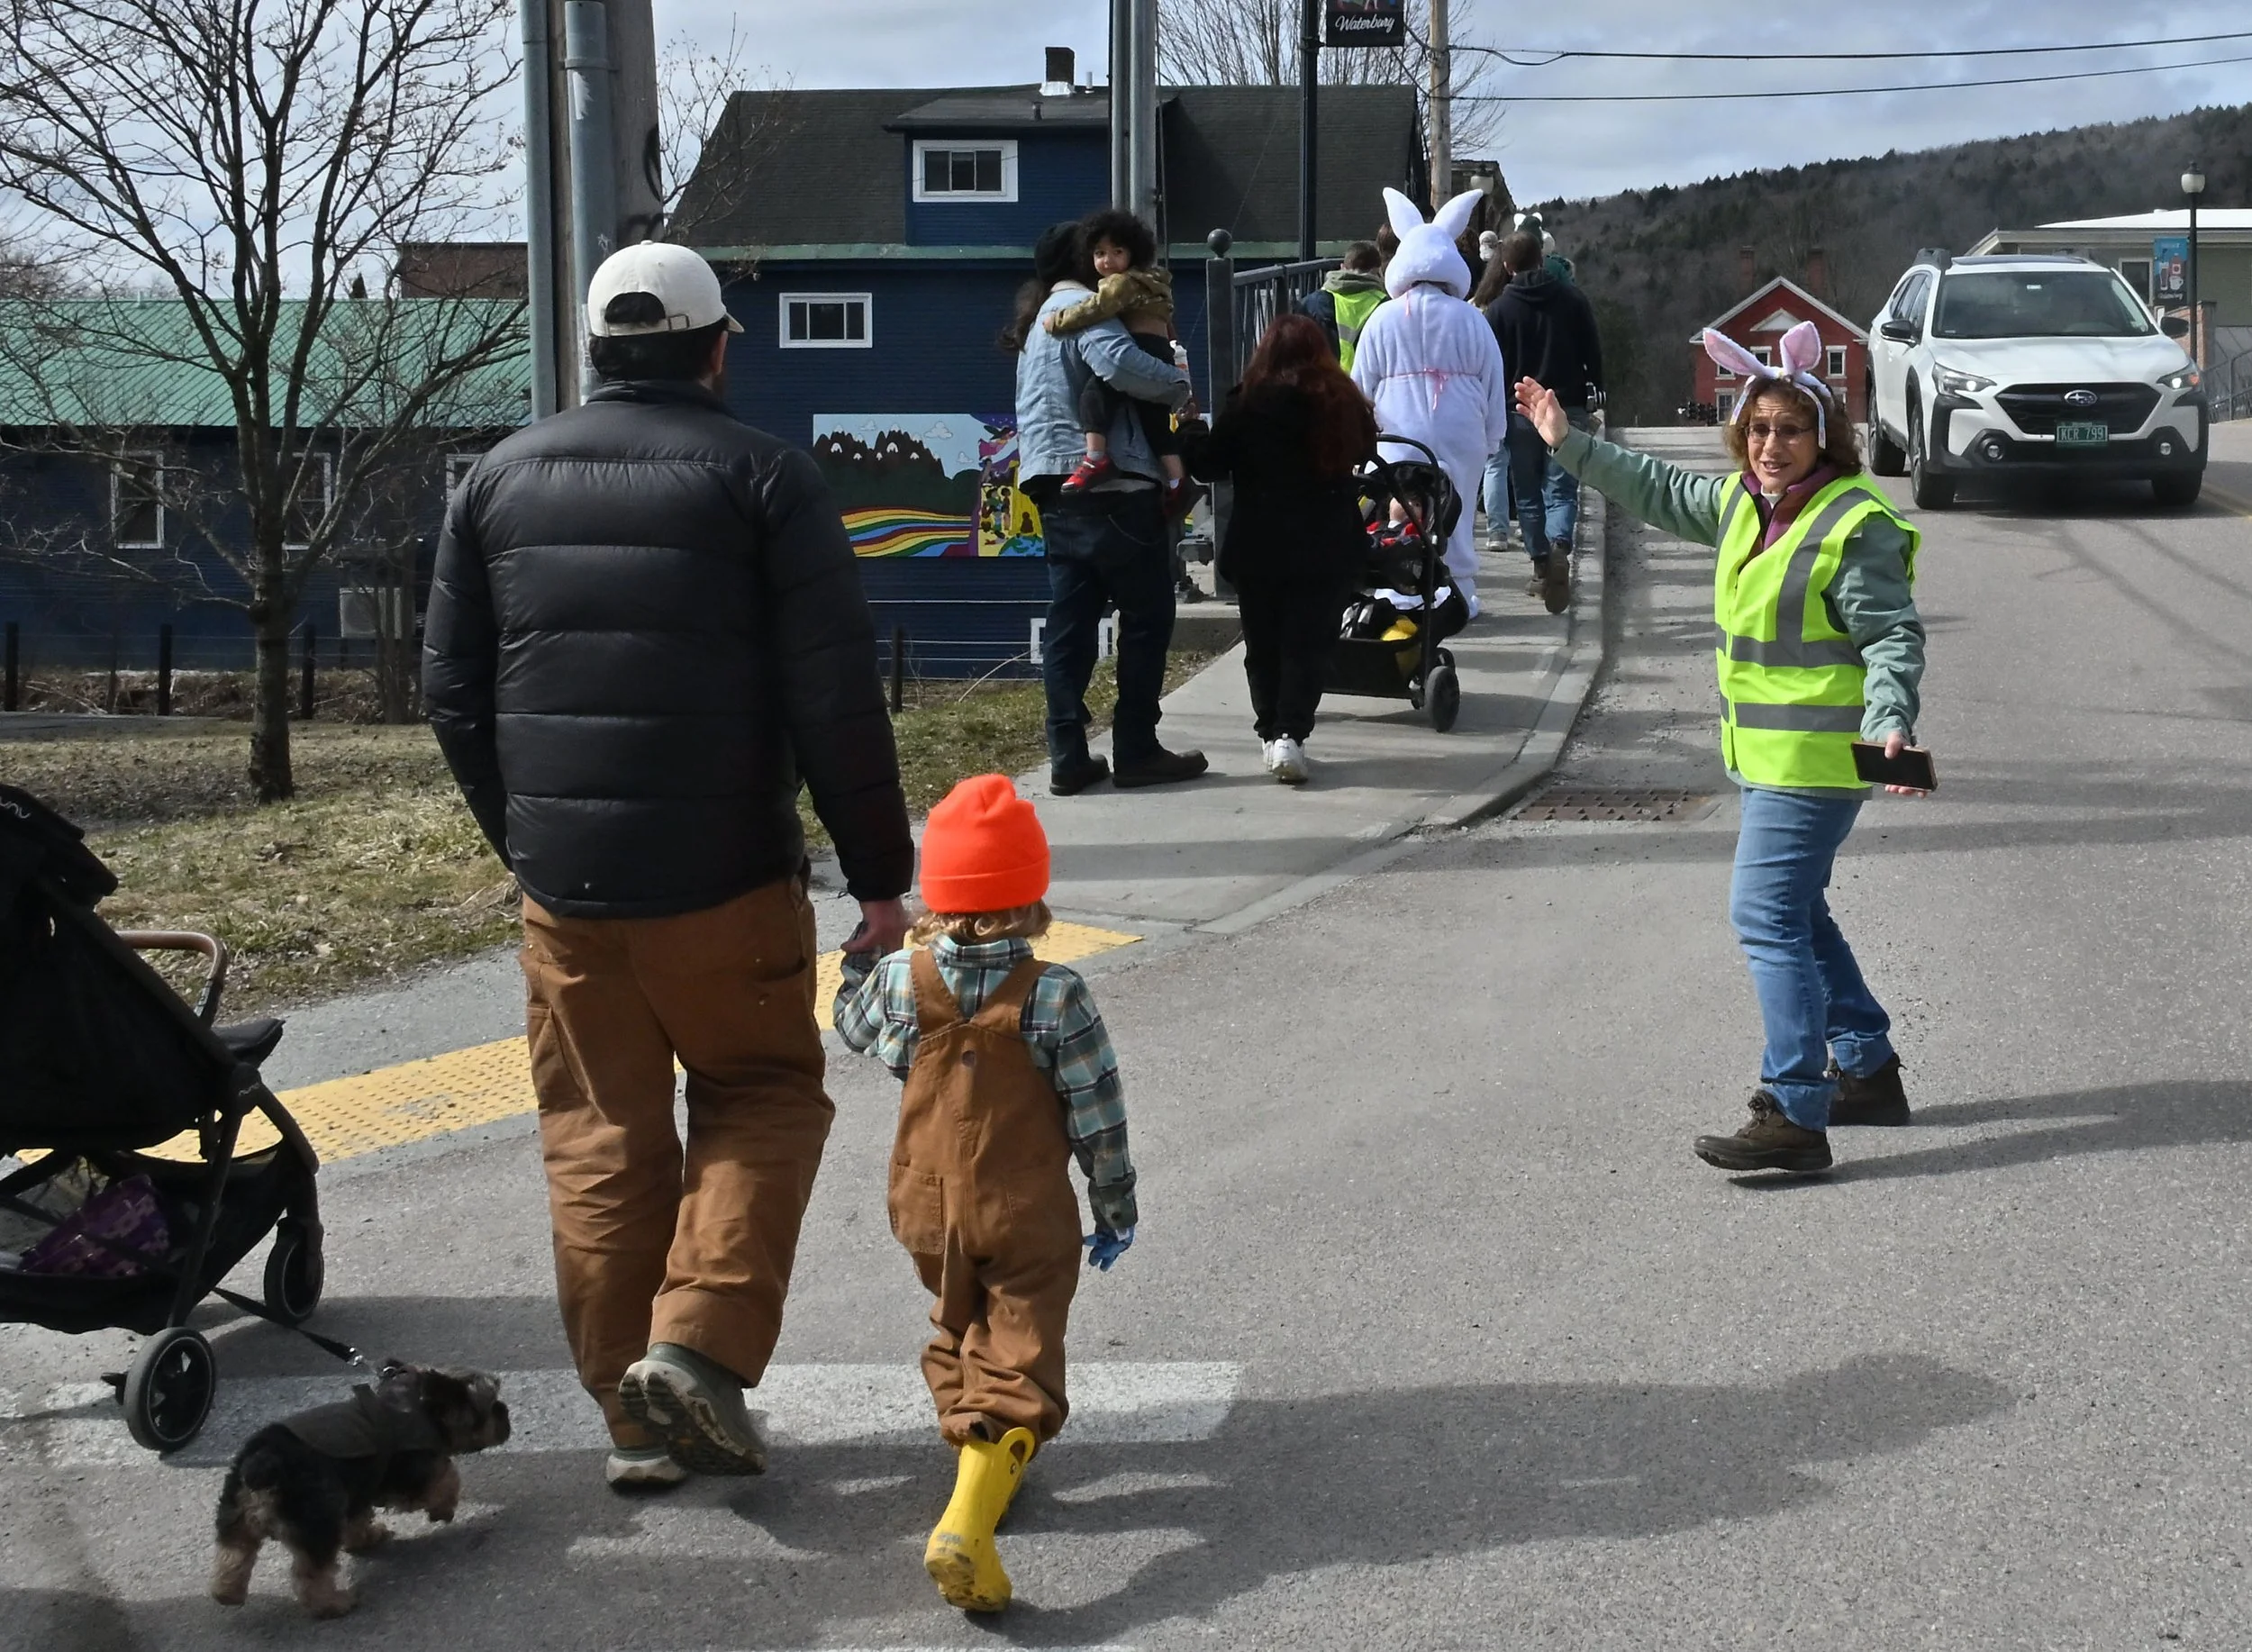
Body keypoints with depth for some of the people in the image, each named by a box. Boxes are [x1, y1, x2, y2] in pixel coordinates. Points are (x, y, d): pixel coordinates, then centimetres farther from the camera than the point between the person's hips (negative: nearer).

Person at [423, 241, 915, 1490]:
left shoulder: (501, 479, 9)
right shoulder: (760, 476, -4)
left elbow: (454, 689, 12)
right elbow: (836, 699, -8)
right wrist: (878, 874, -3)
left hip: (561, 883, 4)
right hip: (724, 876, -3)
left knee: (600, 1139, 11)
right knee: (762, 1098, 14)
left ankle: (635, 1418, 16)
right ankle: (699, 1343, -3)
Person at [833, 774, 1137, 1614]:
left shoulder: (901, 982, -7)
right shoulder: (1057, 998, -14)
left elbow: (854, 1023, 17)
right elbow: (1097, 1115, -8)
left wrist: (867, 946, 33)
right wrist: (1115, 1209, 5)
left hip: (928, 1210, 3)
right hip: (1028, 1218, -3)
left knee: (958, 1332, 29)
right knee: (1018, 1362, -3)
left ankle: (973, 1448, 35)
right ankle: (967, 1524, -21)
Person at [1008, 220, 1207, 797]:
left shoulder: (1040, 321, 24)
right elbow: (1119, 362, -26)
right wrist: (1179, 386, -12)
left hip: (1056, 493, 9)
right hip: (1111, 489, -9)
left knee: (1070, 621, 7)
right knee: (1147, 617, 0)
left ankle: (1068, 757, 4)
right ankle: (1137, 751, 2)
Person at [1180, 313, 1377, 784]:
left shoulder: (1248, 404, -9)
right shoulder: (1343, 402, -2)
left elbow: (1209, 465, -2)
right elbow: (1365, 450, 15)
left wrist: (1190, 434, 16)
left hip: (1259, 547, -1)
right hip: (1326, 547, 1)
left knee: (1263, 644, 13)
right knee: (1309, 643, 2)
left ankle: (1271, 732, 16)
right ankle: (1291, 733, -13)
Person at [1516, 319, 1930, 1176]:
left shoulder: (1855, 525, -17)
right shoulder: (1743, 501, 9)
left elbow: (1894, 635, -18)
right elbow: (1662, 493, 25)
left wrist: (1890, 722, -33)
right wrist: (1571, 445, 26)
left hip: (1817, 758, -10)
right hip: (1769, 752, 10)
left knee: (1767, 915, -14)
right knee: (1795, 912, 19)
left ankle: (1794, 1114, -13)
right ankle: (1869, 1071, 33)